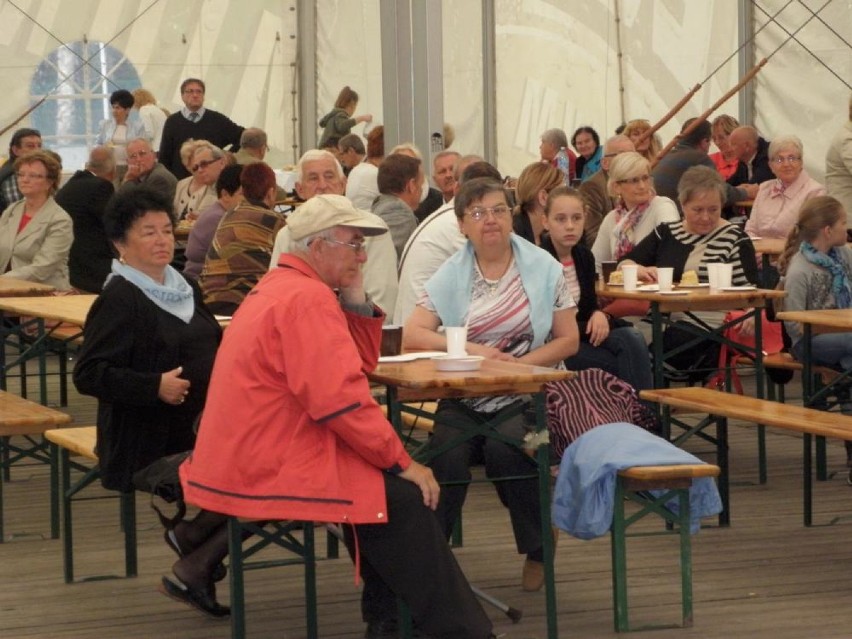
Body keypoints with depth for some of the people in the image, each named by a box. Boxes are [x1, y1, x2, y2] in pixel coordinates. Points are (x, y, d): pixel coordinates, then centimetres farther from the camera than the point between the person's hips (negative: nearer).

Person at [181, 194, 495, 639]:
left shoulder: (283, 288, 17)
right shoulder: (308, 298, -17)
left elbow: (359, 365, 19)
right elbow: (341, 398, -24)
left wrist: (356, 302, 4)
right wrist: (402, 462, -15)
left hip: (248, 458, 11)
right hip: (269, 472, -11)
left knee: (387, 480, 20)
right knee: (404, 500, -7)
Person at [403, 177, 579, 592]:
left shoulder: (543, 268, 5)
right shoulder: (451, 276, 7)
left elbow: (568, 341, 3)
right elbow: (411, 337, -2)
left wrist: (518, 364, -13)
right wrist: (471, 350, -16)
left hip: (526, 395, -1)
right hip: (463, 398, 1)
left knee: (502, 448, -31)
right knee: (447, 455, -29)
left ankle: (539, 550, -8)